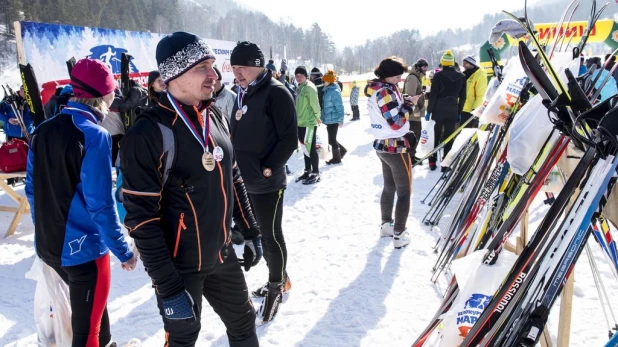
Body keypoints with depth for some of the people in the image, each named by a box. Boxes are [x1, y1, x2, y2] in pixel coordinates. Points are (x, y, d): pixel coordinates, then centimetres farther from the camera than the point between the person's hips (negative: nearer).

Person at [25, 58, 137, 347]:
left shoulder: (42, 131, 3)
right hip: (83, 246, -8)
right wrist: (123, 251, -13)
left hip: (48, 244, 8)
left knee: (90, 304, 28)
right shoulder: (94, 136, -19)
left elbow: (32, 190, 10)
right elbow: (100, 204, -22)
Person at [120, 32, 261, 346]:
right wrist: (168, 287, -20)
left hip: (222, 255, 6)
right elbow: (141, 218, -20)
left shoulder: (215, 117, 2)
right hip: (181, 267, -6)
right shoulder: (148, 134, -20)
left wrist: (250, 232, 14)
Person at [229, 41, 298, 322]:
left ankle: (276, 288, 21)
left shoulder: (276, 93, -13)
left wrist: (268, 168, -18)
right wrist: (240, 165, 8)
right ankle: (280, 280, 34)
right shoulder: (243, 94, 12)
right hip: (245, 180, 8)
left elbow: (289, 139, -17)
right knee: (263, 234, 18)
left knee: (272, 236, 4)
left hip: (267, 182, -8)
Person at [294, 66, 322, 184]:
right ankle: (307, 171, 24)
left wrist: (317, 117, -10)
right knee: (305, 148, 15)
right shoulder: (299, 88, 14)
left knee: (310, 148, -6)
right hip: (301, 123, 9)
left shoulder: (309, 87, -14)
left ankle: (315, 174, 1)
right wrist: (296, 118, 17)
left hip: (309, 122, -9)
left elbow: (315, 104, -18)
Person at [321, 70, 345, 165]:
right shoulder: (327, 90, 11)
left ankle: (337, 158, 12)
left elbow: (339, 106, -19)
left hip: (333, 119, -9)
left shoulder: (334, 91, -17)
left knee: (332, 139, 0)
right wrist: (323, 117, 19)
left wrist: (340, 119, -21)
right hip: (329, 119, 9)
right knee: (331, 139, 16)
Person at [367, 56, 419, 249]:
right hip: (396, 148, -9)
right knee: (404, 192, 1)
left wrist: (405, 102, 0)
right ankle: (399, 235, 4)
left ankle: (386, 225, 31)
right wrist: (409, 104, -12)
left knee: (389, 188, 20)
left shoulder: (377, 90, 9)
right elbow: (396, 122, -23)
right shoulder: (386, 92, -21)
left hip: (383, 146, 9)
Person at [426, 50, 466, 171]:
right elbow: (462, 97, 7)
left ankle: (432, 162, 10)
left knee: (435, 136, 9)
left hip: (438, 110, -2)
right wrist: (459, 112, 14)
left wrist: (429, 111, -5)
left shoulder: (438, 75, -8)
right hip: (452, 111, 2)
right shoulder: (461, 77, 5)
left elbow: (433, 95, -11)